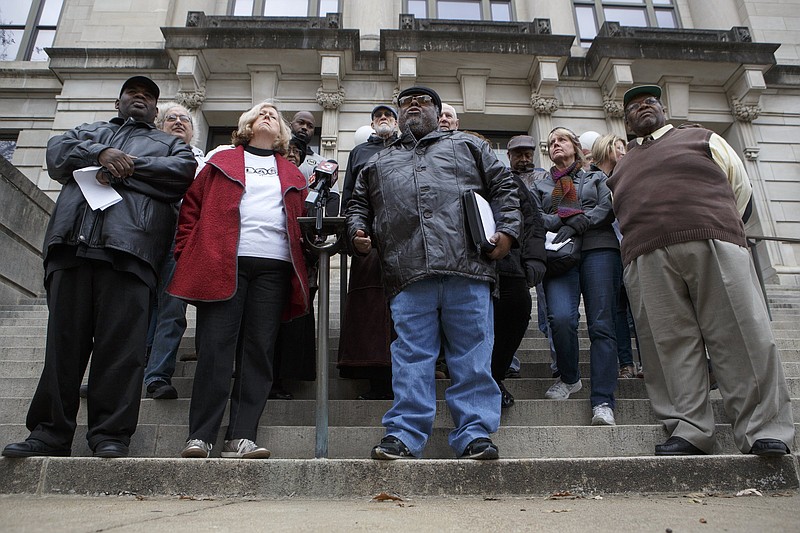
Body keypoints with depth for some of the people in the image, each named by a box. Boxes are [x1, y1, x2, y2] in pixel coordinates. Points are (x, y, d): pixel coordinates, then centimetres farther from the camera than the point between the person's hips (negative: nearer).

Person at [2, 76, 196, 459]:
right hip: (72, 242, 3)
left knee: (122, 342, -11)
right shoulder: (89, 132, 35)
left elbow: (184, 170, 5)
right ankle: (51, 433, 4)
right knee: (63, 339, -1)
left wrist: (128, 167, -3)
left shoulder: (169, 143, 28)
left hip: (128, 245, -2)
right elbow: (57, 151, 15)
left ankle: (111, 434, -7)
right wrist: (100, 154, -3)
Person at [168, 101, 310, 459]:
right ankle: (200, 437, -3)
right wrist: (187, 255, 1)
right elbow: (191, 206, 12)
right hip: (223, 263, -2)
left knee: (260, 350, -3)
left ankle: (241, 438, -1)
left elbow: (304, 220, 21)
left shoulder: (292, 175, 25)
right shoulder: (221, 162, 19)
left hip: (274, 267, 2)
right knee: (215, 347, -7)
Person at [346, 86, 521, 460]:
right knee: (411, 356, -2)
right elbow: (358, 203, 29)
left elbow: (503, 188, 18)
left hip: (467, 268, -1)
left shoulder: (469, 146, 24)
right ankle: (404, 434, 3)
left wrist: (506, 230, 3)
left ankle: (475, 434, 4)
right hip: (408, 275, 1)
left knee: (473, 354, -2)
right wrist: (357, 231, 7)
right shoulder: (379, 163, 30)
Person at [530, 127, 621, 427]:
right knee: (560, 317, -22)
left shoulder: (597, 178, 25)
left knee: (601, 324, -12)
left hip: (598, 248, 0)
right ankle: (569, 379, 3)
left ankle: (603, 402, -15)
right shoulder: (540, 186, 27)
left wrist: (576, 225, -8)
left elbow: (608, 208, 6)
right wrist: (562, 220, -10)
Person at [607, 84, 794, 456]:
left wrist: (718, 228, 13)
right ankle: (688, 431, -3)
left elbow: (741, 188, 20)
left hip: (714, 246, -1)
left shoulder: (702, 139, 23)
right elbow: (622, 216, 25)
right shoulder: (622, 167, 28)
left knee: (739, 335, -7)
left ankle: (763, 430, -3)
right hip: (647, 261, 2)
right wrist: (652, 239, 11)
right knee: (670, 345, -6)